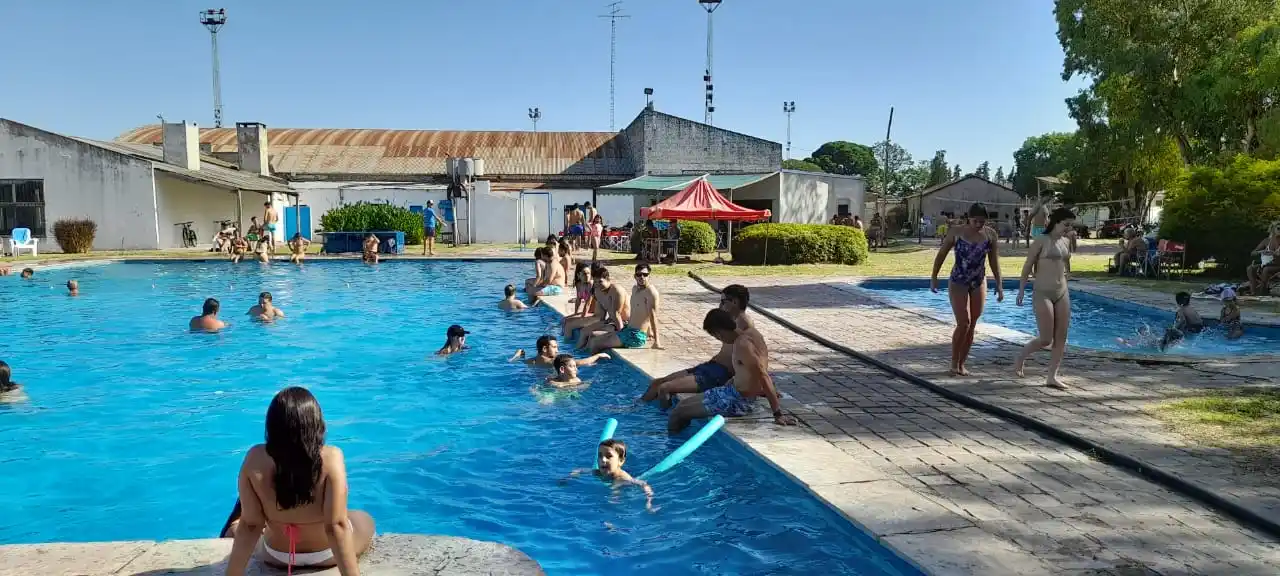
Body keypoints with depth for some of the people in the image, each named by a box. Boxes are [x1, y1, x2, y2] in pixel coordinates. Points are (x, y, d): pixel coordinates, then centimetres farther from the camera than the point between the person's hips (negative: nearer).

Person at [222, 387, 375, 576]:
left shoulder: (255, 459, -24)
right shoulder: (330, 458, -30)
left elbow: (250, 525, -19)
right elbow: (336, 527, -30)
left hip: (275, 556, 1)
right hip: (326, 554, -1)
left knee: (235, 529, 33)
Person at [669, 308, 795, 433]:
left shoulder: (741, 345, -26)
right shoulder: (751, 332, 1)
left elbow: (763, 376, -29)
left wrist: (778, 414, -30)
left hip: (739, 402, -10)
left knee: (679, 412, -7)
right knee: (684, 403, 21)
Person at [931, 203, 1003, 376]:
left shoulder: (990, 235, -2)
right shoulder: (956, 231, -9)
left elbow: (994, 262, 5)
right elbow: (941, 254, -1)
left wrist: (999, 285, 3)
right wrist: (934, 277, 0)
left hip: (979, 284, 3)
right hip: (958, 282, -3)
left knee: (971, 326, 4)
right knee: (963, 323, -13)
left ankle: (961, 364, 15)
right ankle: (954, 363, 1)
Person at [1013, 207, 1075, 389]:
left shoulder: (1066, 242, 10)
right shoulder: (1041, 240, -9)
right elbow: (1028, 266, -7)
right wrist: (1021, 290, -8)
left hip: (1062, 293, 7)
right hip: (1042, 293, -7)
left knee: (1061, 338, 3)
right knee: (1045, 339, -7)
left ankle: (1052, 376, 10)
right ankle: (1020, 357, 19)